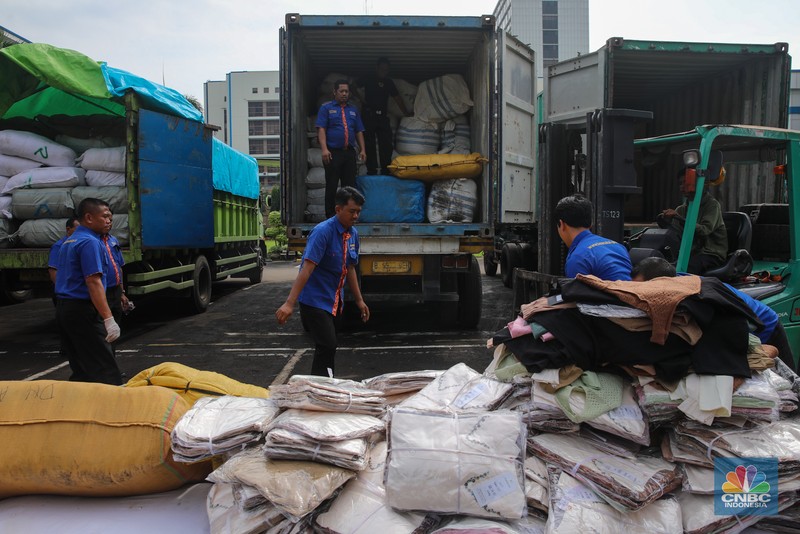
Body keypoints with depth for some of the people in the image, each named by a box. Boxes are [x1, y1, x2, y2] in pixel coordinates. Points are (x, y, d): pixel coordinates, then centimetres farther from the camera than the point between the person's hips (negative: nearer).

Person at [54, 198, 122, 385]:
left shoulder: (68, 242, 18)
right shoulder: (90, 242, -13)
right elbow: (93, 282, -22)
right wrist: (108, 319, -25)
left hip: (63, 307, 10)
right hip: (82, 310, -10)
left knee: (80, 369, 15)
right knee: (105, 370, -10)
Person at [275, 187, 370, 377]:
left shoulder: (353, 234, 3)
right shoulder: (323, 231, -20)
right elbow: (307, 268, -27)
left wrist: (359, 300, 15)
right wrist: (289, 303, -32)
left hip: (335, 301, 8)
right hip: (315, 301, -7)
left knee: (330, 346, 13)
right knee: (327, 346, -14)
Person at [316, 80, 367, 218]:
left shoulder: (353, 110, 18)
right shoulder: (326, 108, 4)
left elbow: (359, 131, 18)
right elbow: (321, 129, -6)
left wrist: (362, 150, 6)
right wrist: (324, 149, -18)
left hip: (349, 152, 4)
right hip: (333, 152, -4)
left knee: (350, 185, 5)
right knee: (331, 186, 0)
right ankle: (330, 216, 6)